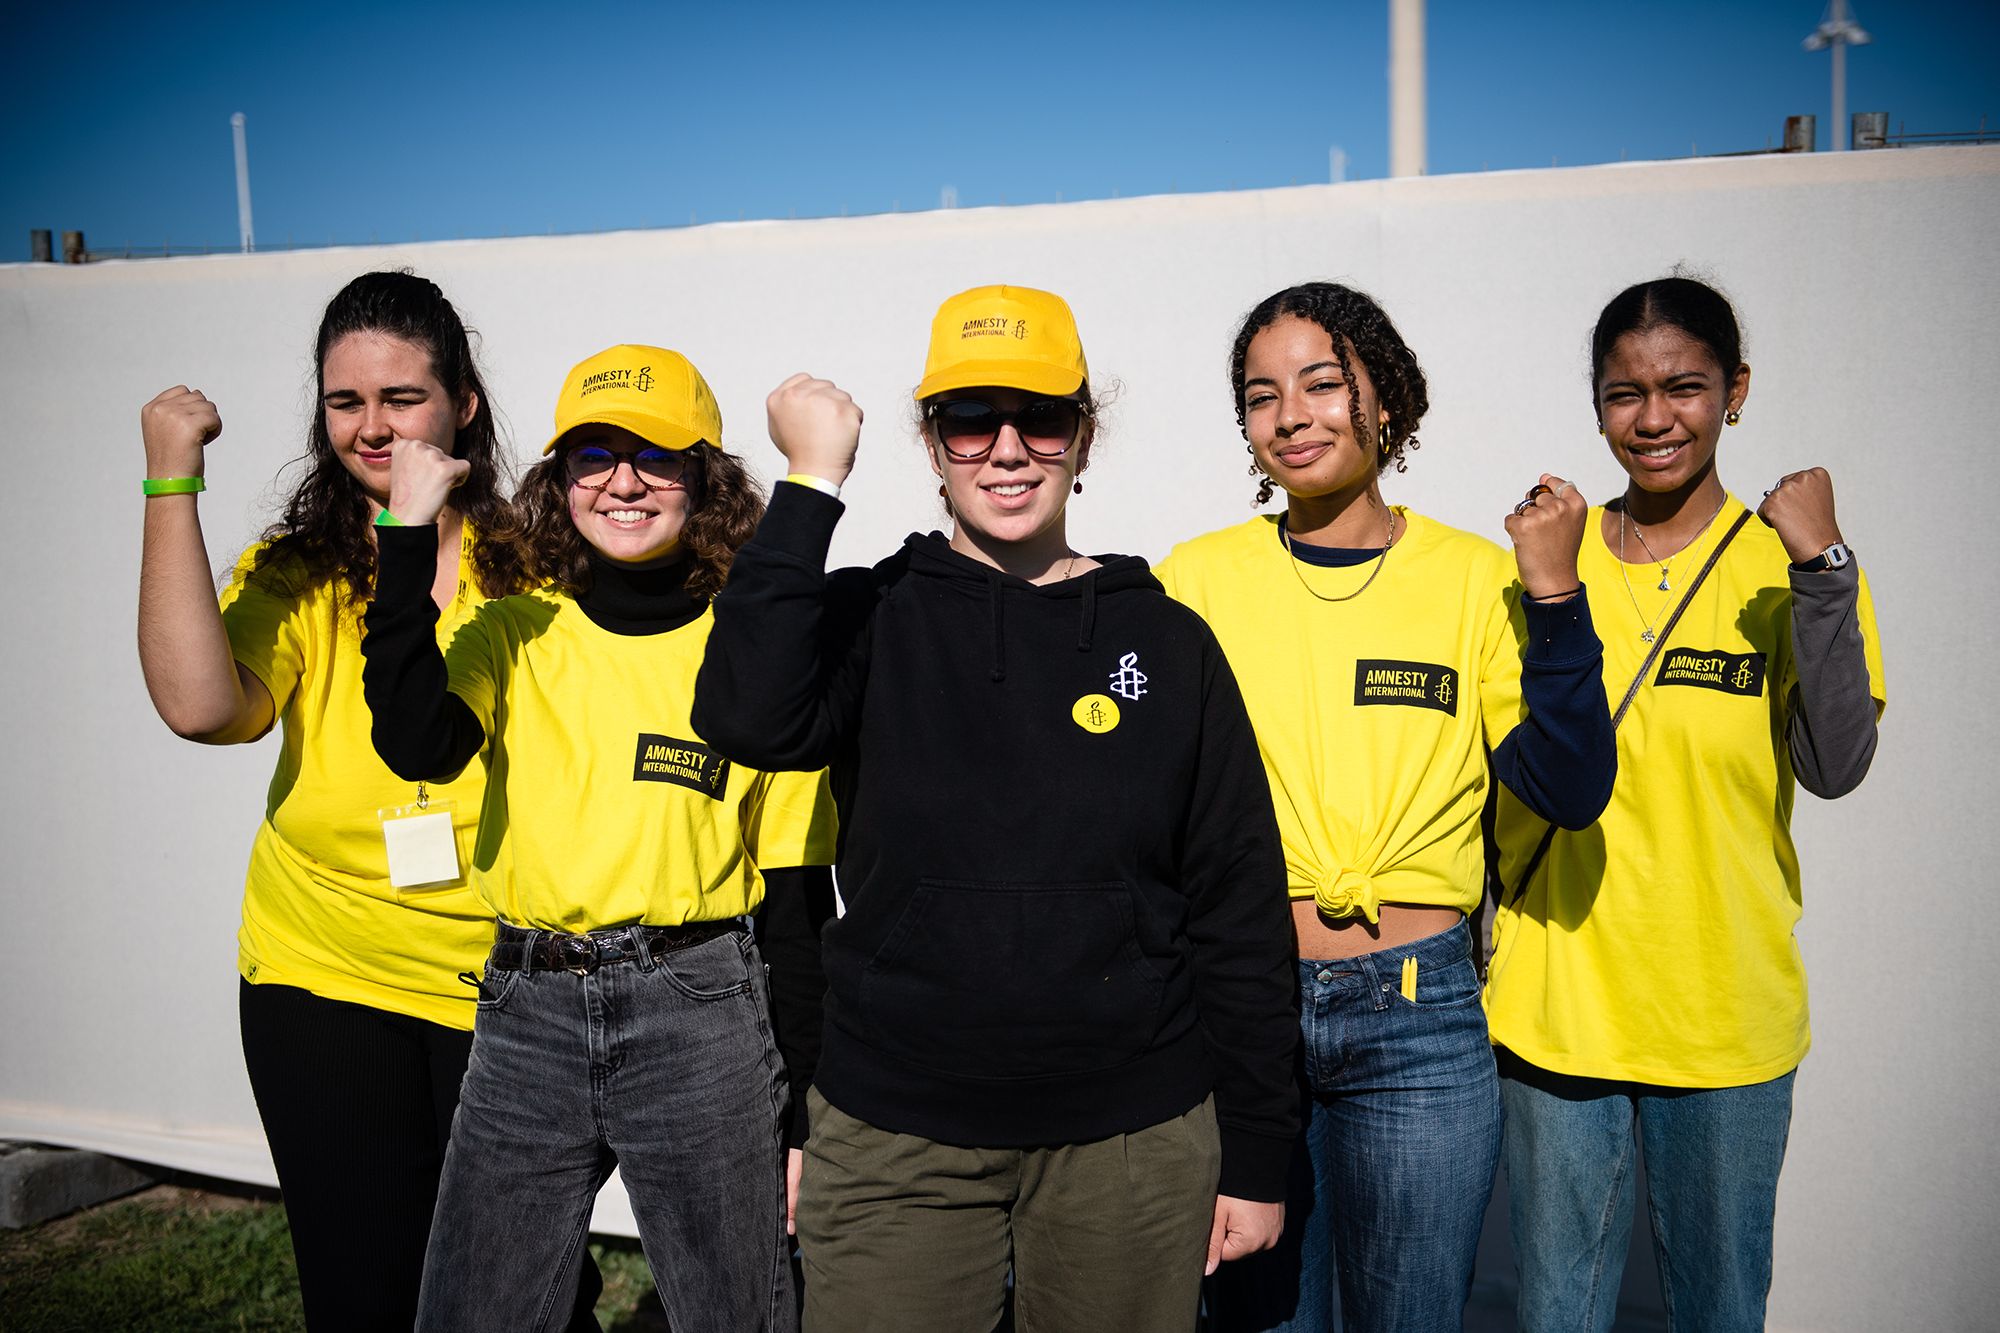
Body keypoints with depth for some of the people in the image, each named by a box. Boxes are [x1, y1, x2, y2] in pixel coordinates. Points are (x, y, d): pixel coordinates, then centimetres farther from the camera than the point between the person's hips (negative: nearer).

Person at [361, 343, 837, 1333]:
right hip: (528, 1013, 2)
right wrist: (408, 532, -14)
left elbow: (797, 896, 2)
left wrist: (802, 1115, 2)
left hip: (699, 1011, -2)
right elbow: (414, 742, -16)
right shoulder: (511, 636, 5)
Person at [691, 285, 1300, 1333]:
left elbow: (1240, 910, 3)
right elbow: (748, 720, -22)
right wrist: (811, 484, -18)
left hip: (1134, 1140, 1)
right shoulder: (871, 620, 0)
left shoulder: (1167, 642, 1)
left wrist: (1255, 1156, 2)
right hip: (895, 1139, 0)